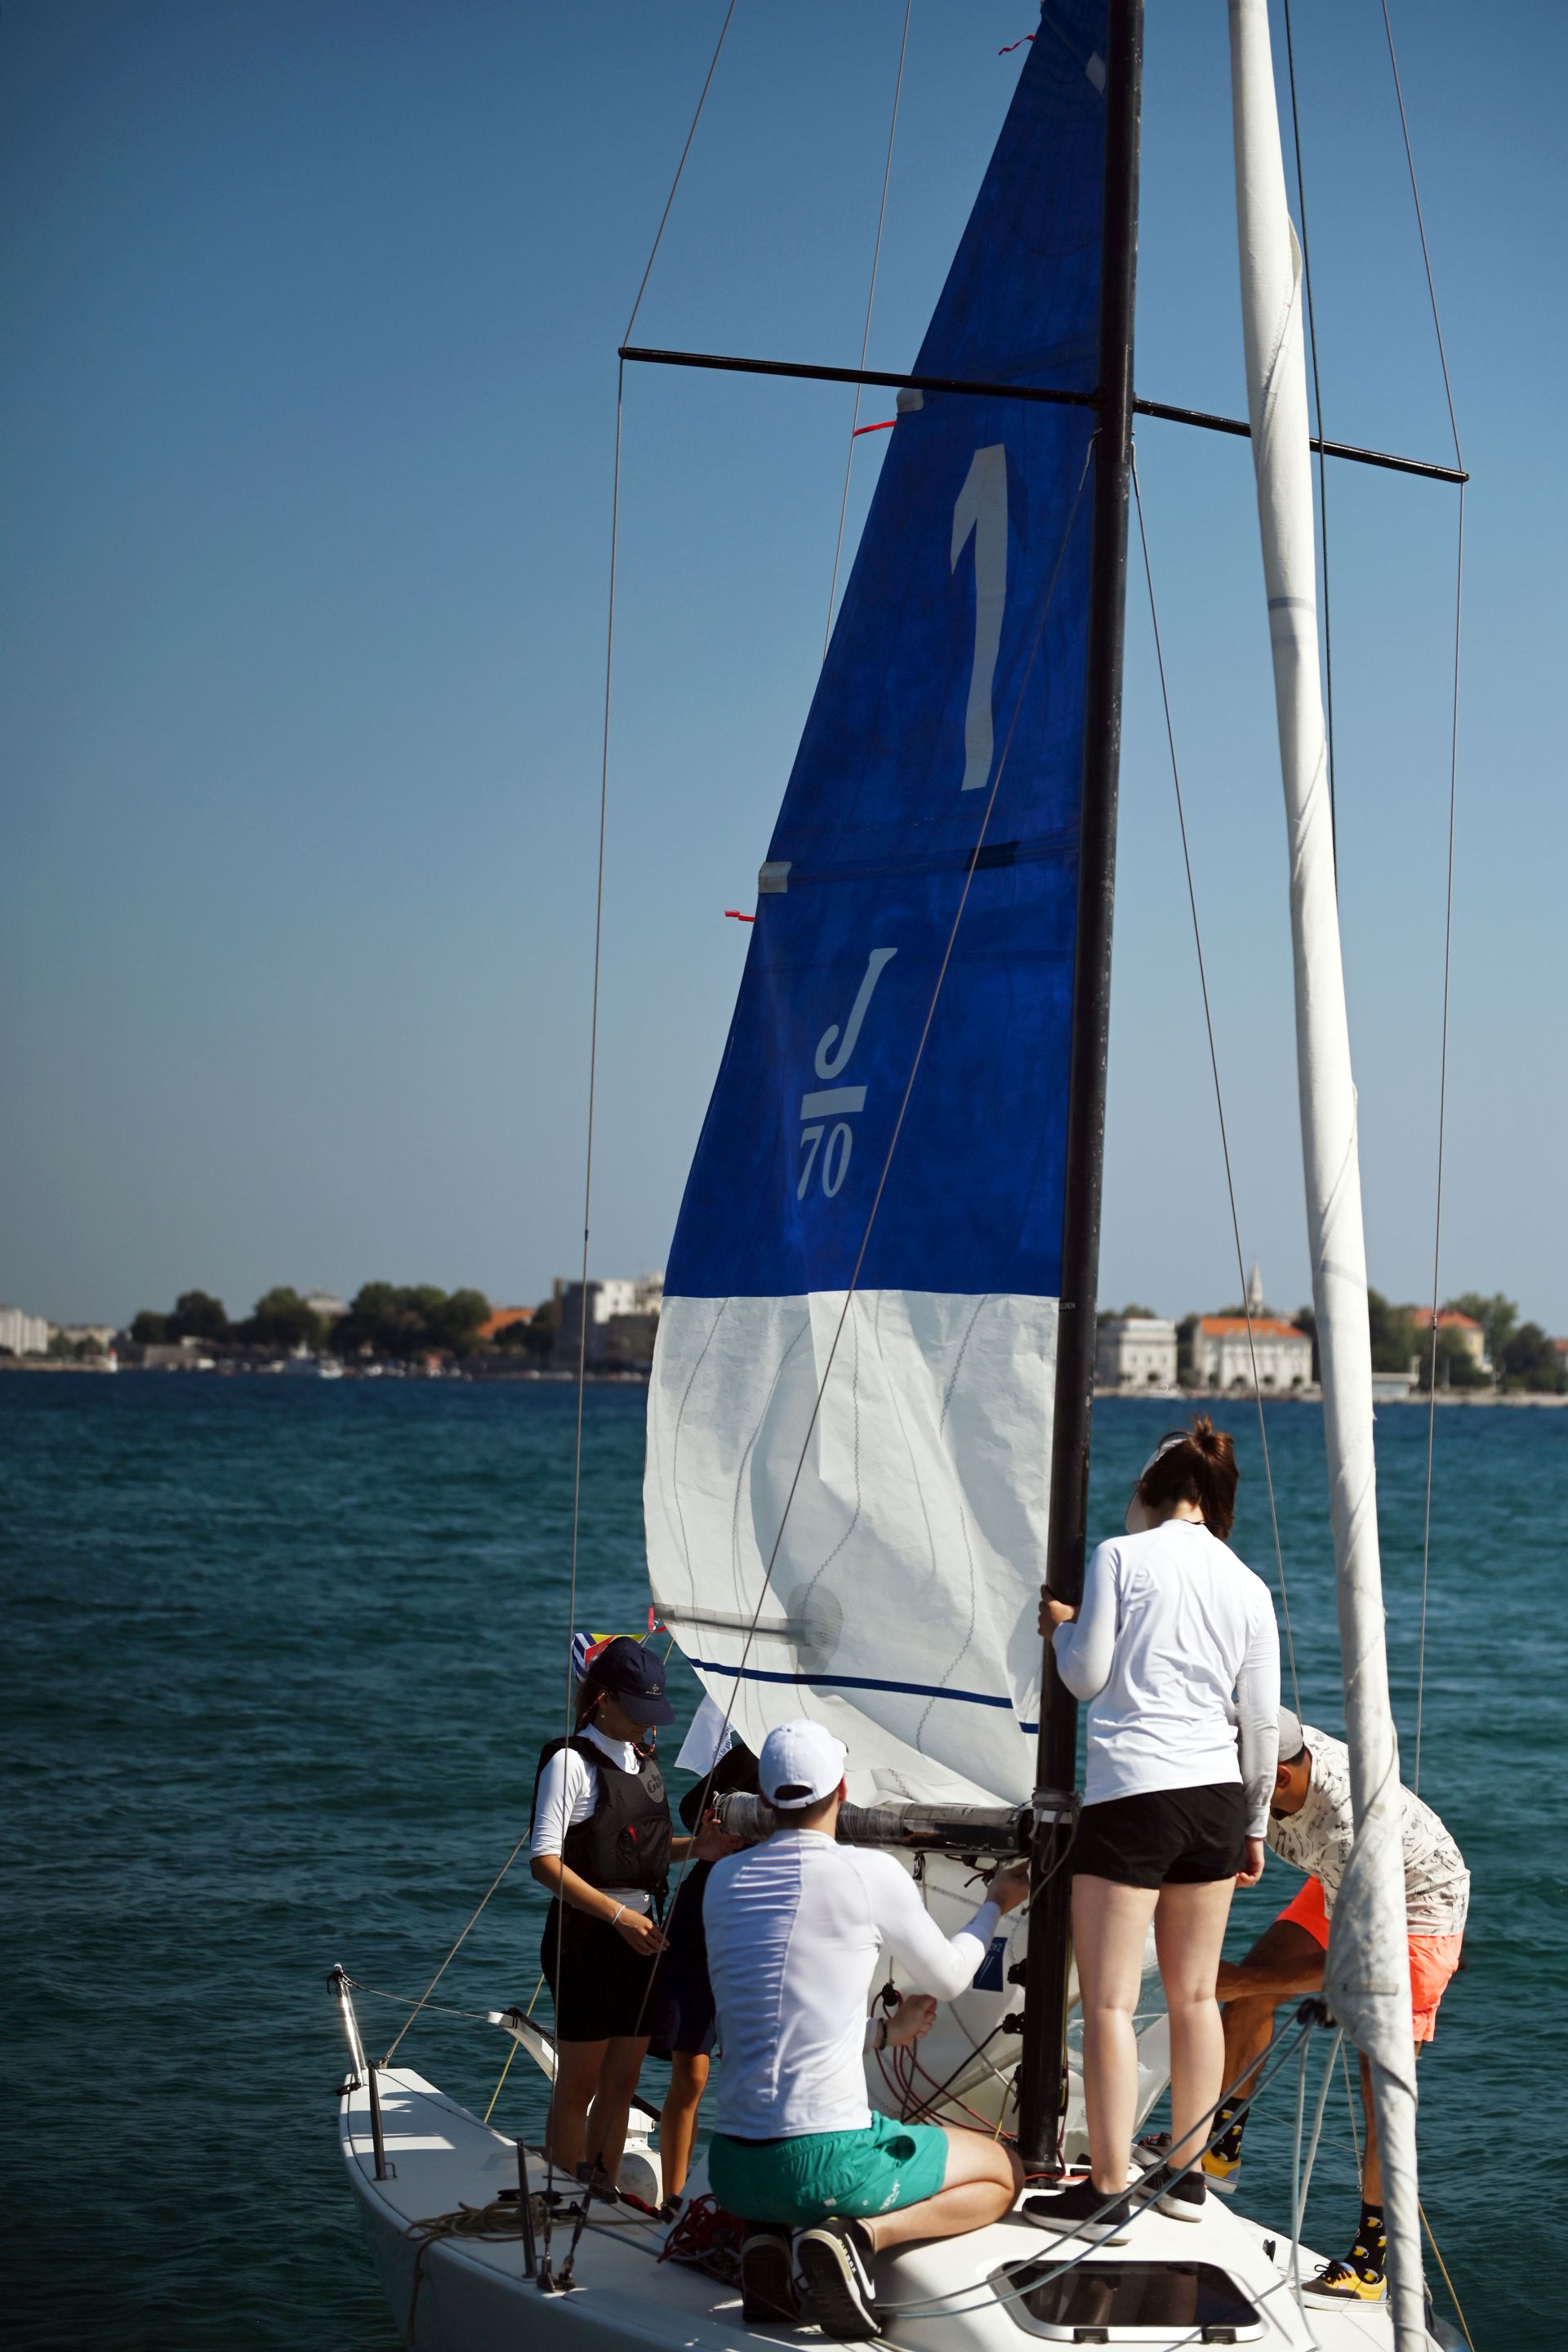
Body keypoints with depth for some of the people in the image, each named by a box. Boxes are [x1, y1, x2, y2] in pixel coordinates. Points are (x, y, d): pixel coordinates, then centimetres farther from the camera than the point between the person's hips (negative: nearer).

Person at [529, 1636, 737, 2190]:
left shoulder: (642, 1760, 13)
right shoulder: (572, 1761, -11)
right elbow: (547, 1863, -15)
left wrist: (694, 1847, 3)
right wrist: (618, 1915, -20)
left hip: (640, 1935, 7)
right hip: (587, 1937, -7)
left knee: (622, 2081, 12)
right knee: (578, 2084, 0)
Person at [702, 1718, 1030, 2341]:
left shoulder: (723, 1880, 9)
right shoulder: (870, 1874, -8)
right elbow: (947, 1977, 10)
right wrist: (996, 1904, 29)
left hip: (732, 2167, 6)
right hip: (829, 2158, -5)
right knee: (1004, 2172, 17)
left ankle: (765, 2233, 7)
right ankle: (860, 2235, -8)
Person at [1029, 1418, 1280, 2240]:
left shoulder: (1120, 1557, -4)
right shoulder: (1249, 1586, 8)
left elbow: (1085, 1677, -5)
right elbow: (1261, 1722, 9)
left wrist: (1063, 1625, 16)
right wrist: (1254, 1825, 19)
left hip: (1130, 1797, -5)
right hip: (1216, 1798, 5)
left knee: (1110, 2002, -2)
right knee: (1196, 1996, 15)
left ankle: (1107, 2193, -1)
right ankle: (1184, 2175, 23)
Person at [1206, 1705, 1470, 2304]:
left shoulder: (1348, 1826, -43)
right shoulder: (1262, 1752, -24)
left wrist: (1240, 1981, -29)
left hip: (1418, 1906, -8)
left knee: (1381, 2079, -12)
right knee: (1249, 1993, 7)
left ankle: (1373, 2262, -4)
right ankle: (1220, 2151, 26)